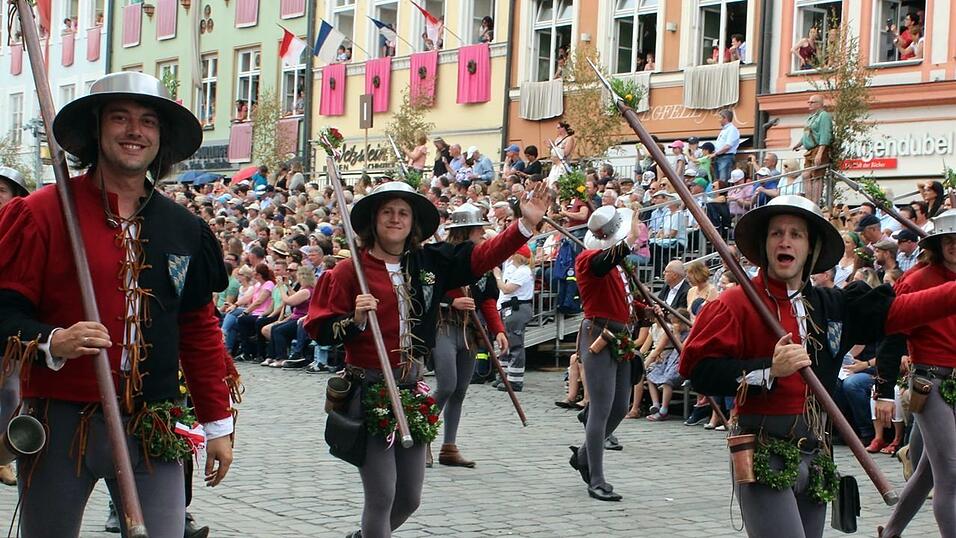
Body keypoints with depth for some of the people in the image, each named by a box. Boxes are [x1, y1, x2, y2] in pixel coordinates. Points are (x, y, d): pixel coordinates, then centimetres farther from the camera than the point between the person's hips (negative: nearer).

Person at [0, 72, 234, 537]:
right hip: (60, 424, -3)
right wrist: (51, 343, -26)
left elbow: (200, 329, 16)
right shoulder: (42, 213, -4)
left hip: (152, 430, 3)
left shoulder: (185, 228, 10)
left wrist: (218, 425, 15)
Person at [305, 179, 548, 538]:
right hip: (367, 391, -5)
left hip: (411, 389, 6)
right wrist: (355, 320, -24)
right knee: (381, 497, -6)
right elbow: (319, 328, -7)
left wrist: (526, 224, -7)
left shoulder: (429, 263, 6)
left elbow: (481, 257, 3)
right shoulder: (350, 270, -7)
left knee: (409, 499, 15)